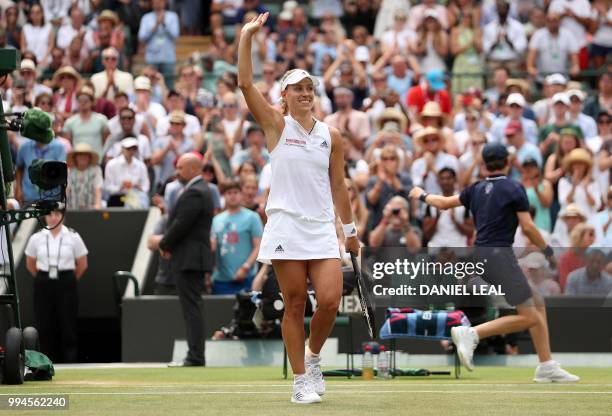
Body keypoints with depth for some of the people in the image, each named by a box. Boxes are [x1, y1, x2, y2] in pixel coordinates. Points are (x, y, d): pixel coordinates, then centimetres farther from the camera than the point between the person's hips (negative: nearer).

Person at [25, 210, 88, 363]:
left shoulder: (73, 237, -2)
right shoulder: (36, 238, 2)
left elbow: (82, 265, 6)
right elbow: (30, 264, 14)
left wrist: (69, 280, 9)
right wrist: (44, 280, 12)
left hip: (66, 286, -2)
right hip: (43, 287, 2)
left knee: (68, 327, -2)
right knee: (45, 327, 2)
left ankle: (70, 363, 2)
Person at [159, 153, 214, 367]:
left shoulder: (194, 193, -15)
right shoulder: (200, 190, 18)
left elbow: (181, 224, -20)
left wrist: (164, 245, -6)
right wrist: (168, 244, 5)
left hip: (188, 260, -11)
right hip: (193, 259, 11)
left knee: (191, 309, -10)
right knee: (192, 309, 11)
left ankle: (196, 357, -11)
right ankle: (195, 355, 13)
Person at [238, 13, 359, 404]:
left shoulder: (331, 136, 10)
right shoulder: (277, 126, 3)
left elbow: (338, 185, 16)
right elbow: (245, 83, -7)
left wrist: (350, 229, 16)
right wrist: (246, 37, -13)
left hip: (323, 229, 2)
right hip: (286, 228, -2)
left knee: (330, 301, -10)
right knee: (295, 306, -1)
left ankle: (313, 356, 17)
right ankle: (301, 380, 7)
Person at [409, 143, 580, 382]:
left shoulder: (477, 190, 12)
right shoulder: (513, 189, -7)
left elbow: (444, 203, 22)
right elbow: (528, 227, -10)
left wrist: (422, 196, 41)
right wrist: (547, 251, 5)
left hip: (483, 255, 8)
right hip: (499, 256, -8)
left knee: (538, 305, 12)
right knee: (528, 317, -10)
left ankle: (547, 367, 8)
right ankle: (471, 334, -18)